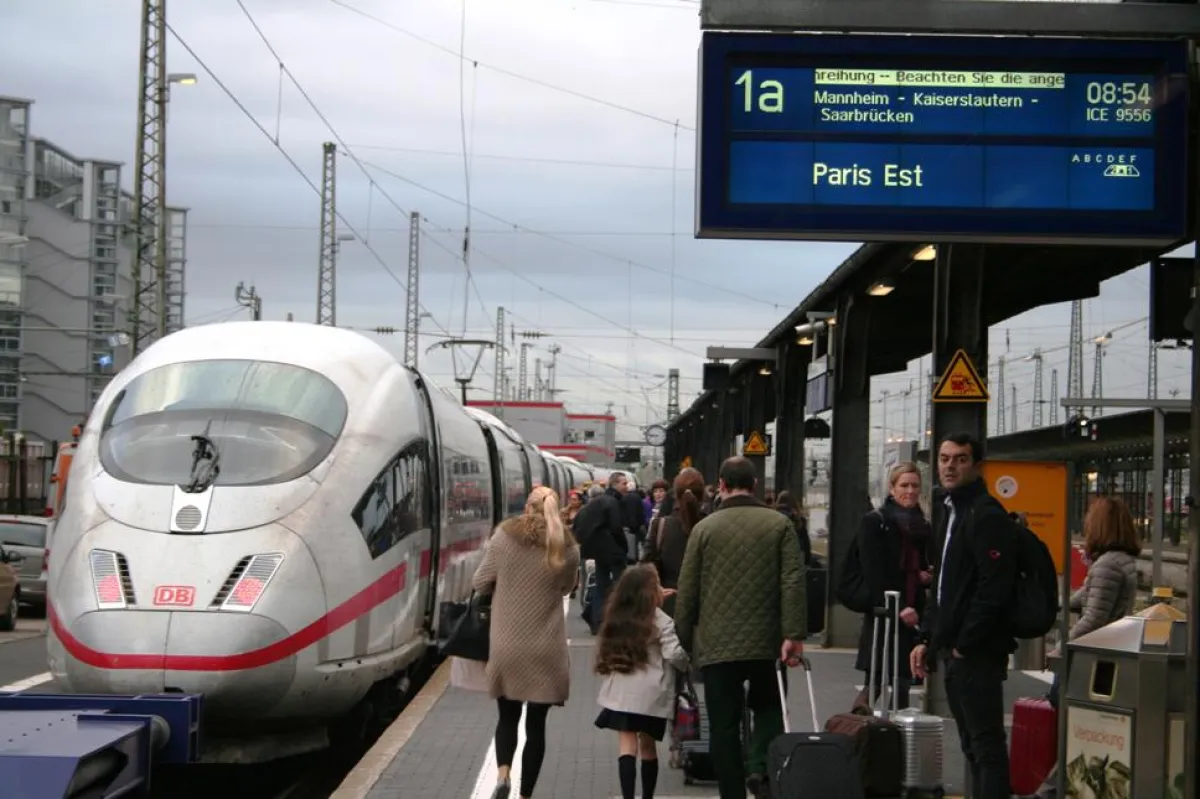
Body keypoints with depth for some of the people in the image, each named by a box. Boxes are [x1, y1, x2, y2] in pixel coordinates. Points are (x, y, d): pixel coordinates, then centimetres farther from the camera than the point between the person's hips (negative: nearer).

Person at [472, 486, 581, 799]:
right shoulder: (568, 548, -3)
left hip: (506, 646, 0)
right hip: (546, 650, 0)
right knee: (536, 723, 8)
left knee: (508, 716, 17)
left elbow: (480, 583, 1)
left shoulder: (505, 537, -6)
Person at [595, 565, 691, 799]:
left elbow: (604, 652, 17)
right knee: (648, 746, 11)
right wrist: (686, 664, 5)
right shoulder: (661, 621, -6)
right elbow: (674, 655, -10)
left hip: (620, 692, 2)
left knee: (627, 744, -4)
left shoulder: (616, 619, 11)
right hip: (651, 694, -2)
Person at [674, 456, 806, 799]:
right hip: (766, 642, 1)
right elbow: (793, 581, -8)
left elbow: (687, 591, 1)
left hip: (716, 643, -1)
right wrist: (793, 634, -9)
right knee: (768, 707, 20)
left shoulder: (704, 528, -1)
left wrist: (684, 640, 12)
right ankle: (760, 766, -3)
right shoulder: (779, 524, 0)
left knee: (724, 724, 6)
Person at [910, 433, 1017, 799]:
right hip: (953, 649, 10)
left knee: (986, 743, -9)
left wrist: (965, 643, -17)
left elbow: (993, 588, -21)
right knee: (972, 743, 13)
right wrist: (927, 639, 18)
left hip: (977, 653, -10)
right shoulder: (950, 511, 18)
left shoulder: (987, 515, -12)